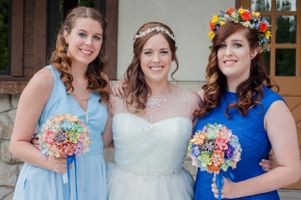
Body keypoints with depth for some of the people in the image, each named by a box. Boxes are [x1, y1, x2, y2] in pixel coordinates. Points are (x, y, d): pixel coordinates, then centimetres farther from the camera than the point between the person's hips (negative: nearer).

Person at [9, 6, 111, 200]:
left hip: (92, 182, 5)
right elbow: (18, 143, -9)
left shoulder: (102, 83, 3)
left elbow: (101, 139, 8)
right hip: (49, 184, -5)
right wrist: (48, 161, -26)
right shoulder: (45, 80, -12)